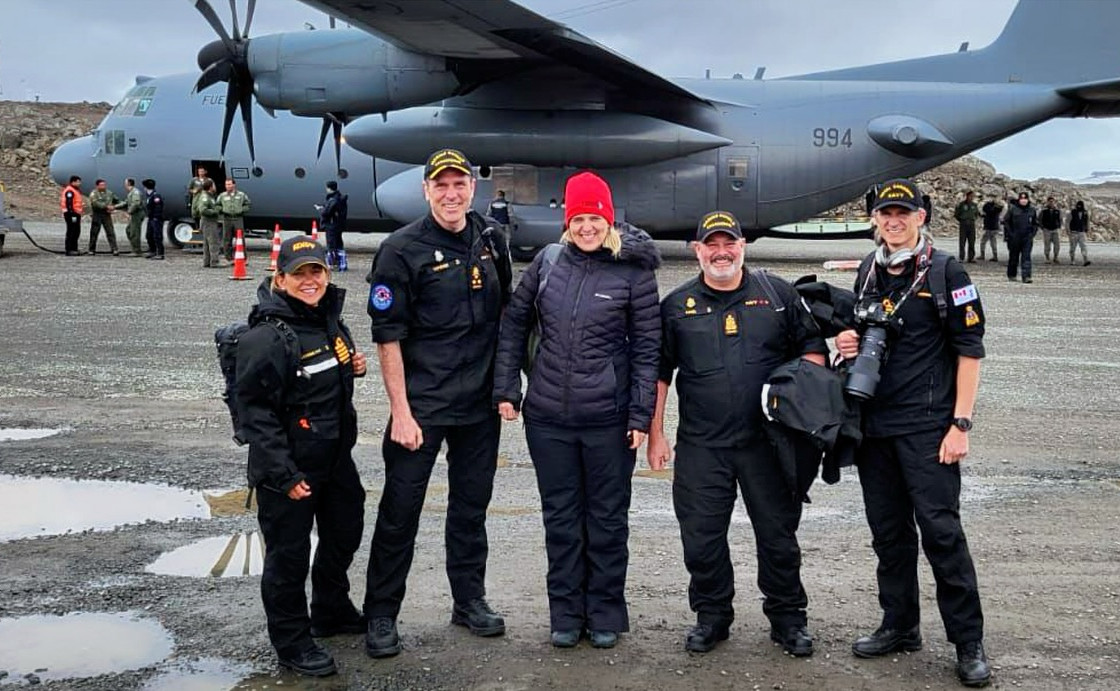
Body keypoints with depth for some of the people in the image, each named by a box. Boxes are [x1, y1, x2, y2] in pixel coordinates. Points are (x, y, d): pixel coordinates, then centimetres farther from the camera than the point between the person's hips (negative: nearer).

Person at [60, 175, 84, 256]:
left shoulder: (75, 190, 19)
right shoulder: (69, 191, -15)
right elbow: (69, 204, -22)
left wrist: (79, 214, 22)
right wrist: (72, 215, -25)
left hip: (76, 214, 11)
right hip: (71, 214, -11)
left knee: (77, 232, 15)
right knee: (71, 232, -8)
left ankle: (74, 249, 22)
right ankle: (69, 250, -6)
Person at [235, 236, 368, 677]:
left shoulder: (331, 320, 5)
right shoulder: (267, 337, -21)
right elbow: (255, 411, -22)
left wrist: (353, 366, 0)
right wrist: (284, 476, -23)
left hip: (336, 458, 9)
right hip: (289, 468, -9)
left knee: (344, 535, 23)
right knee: (289, 554, 4)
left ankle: (332, 612, 46)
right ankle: (292, 641, 23)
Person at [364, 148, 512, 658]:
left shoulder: (491, 241, 6)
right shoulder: (401, 250, -10)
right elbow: (388, 338, -11)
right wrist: (401, 413, -15)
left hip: (481, 403, 5)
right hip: (421, 405, -5)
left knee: (471, 506, 15)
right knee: (400, 510, 2)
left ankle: (470, 600, 29)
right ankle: (381, 614, 14)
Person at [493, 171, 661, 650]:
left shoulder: (634, 271, -6)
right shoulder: (548, 262, 3)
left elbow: (646, 348, -5)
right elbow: (514, 323, 10)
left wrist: (641, 414, -9)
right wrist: (506, 389, 5)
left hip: (609, 419, -3)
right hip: (547, 417, 3)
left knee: (607, 519, 10)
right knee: (561, 518, 12)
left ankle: (605, 614, 25)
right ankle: (566, 614, 26)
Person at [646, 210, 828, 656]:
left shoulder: (777, 293, 5)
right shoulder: (677, 305, 6)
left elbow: (813, 348, 10)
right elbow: (659, 373, 9)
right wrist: (656, 434, 6)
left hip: (768, 440, 0)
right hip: (701, 447, 1)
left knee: (778, 534, 7)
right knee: (701, 536, 5)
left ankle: (788, 617, 23)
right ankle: (712, 615, 24)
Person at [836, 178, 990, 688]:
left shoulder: (945, 272, -5)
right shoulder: (868, 272, 12)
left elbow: (969, 350, -7)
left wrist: (960, 424, -13)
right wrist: (847, 342, 1)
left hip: (926, 426, -6)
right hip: (874, 424, 6)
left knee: (941, 530, -6)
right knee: (888, 530, 12)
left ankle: (968, 642, 4)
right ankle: (900, 626, 25)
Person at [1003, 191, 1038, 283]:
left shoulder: (1032, 210, 7)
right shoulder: (1013, 209, -2)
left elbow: (1035, 224, 16)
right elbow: (1006, 221, 1)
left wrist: (1032, 233, 4)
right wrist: (1009, 234, -5)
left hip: (1027, 238, 1)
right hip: (1014, 238, -1)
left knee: (1026, 257, -7)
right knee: (1013, 257, 9)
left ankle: (1026, 276, -12)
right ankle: (1011, 275, 23)